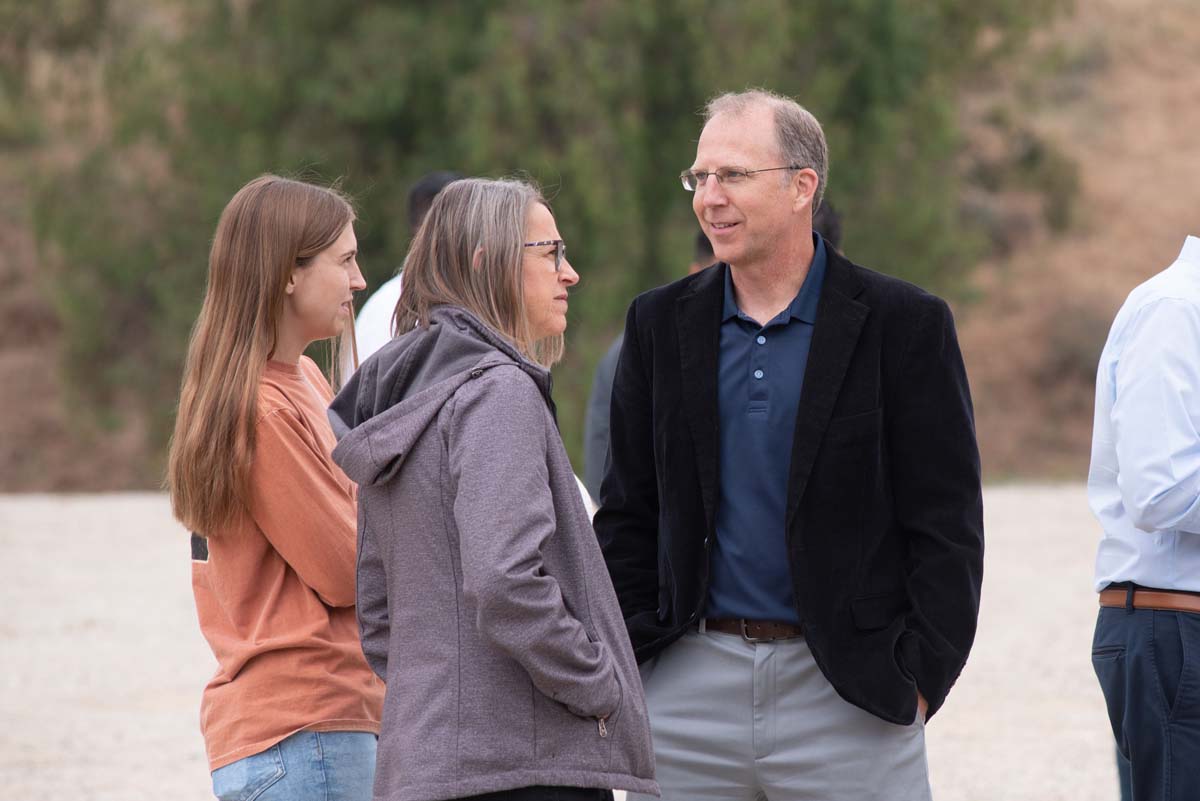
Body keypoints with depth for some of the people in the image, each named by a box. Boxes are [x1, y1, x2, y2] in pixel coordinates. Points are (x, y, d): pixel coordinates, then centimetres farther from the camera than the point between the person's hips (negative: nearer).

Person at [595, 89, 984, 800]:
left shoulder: (905, 324, -1)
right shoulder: (661, 324, 10)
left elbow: (947, 522, -2)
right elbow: (629, 514, 14)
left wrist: (918, 678, -8)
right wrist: (630, 660, 4)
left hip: (848, 697, -3)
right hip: (687, 692, 3)